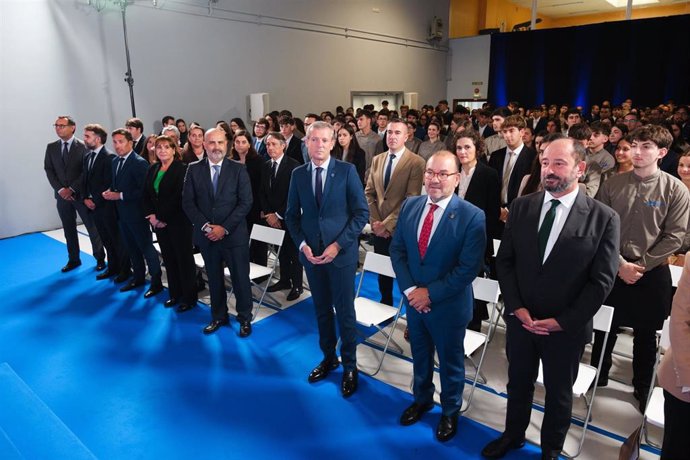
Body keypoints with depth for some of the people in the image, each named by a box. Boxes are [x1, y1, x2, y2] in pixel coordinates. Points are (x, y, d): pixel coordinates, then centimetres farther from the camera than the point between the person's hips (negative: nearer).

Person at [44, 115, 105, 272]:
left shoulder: (83, 146, -6)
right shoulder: (51, 147, 8)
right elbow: (49, 170, 6)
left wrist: (72, 189, -13)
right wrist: (60, 189, -6)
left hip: (81, 194, -4)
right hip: (62, 195, 4)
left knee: (92, 227, 1)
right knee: (69, 229, 11)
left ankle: (100, 258, 12)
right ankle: (73, 259, 22)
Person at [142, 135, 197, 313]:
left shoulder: (181, 169, -11)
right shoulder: (152, 169, 10)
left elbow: (179, 198, -18)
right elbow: (146, 195, 10)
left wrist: (162, 217, -15)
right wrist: (151, 216, -4)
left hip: (179, 222, -6)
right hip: (159, 222, 6)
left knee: (184, 259, 2)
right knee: (168, 258, 12)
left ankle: (189, 297, 13)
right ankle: (175, 294, 25)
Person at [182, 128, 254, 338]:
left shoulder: (238, 169, -2)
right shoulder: (194, 169, 4)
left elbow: (245, 202, -7)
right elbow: (187, 202, 1)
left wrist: (224, 228, -14)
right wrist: (205, 226, -11)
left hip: (234, 235, -2)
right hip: (206, 235, 2)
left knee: (240, 279, 5)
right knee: (214, 279, 14)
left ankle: (244, 318, 22)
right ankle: (219, 317, 31)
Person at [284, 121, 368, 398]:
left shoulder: (347, 171, -6)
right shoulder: (298, 174, 3)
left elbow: (361, 212, -8)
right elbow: (292, 215, 8)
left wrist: (338, 244, -14)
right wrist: (302, 244, -7)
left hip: (341, 253, -3)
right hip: (311, 253, 3)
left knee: (345, 311, 6)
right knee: (322, 309, 16)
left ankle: (349, 366, 24)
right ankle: (328, 357, 35)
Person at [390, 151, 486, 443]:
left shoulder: (472, 216, -19)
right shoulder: (410, 206, -4)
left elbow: (468, 268, -20)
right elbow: (397, 250, -1)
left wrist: (431, 293, -19)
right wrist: (409, 289, -12)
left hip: (449, 304, -4)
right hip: (414, 298, 4)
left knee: (450, 360, 17)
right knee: (419, 354, 24)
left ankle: (450, 412, 43)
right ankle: (422, 399, 50)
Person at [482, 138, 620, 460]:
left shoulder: (604, 218, -11)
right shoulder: (521, 207, -2)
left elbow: (602, 280, -10)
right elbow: (504, 260, -1)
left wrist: (563, 321, -14)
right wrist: (516, 307, -10)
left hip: (567, 328, -2)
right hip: (520, 319, 3)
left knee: (558, 394, 19)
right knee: (518, 383, 22)